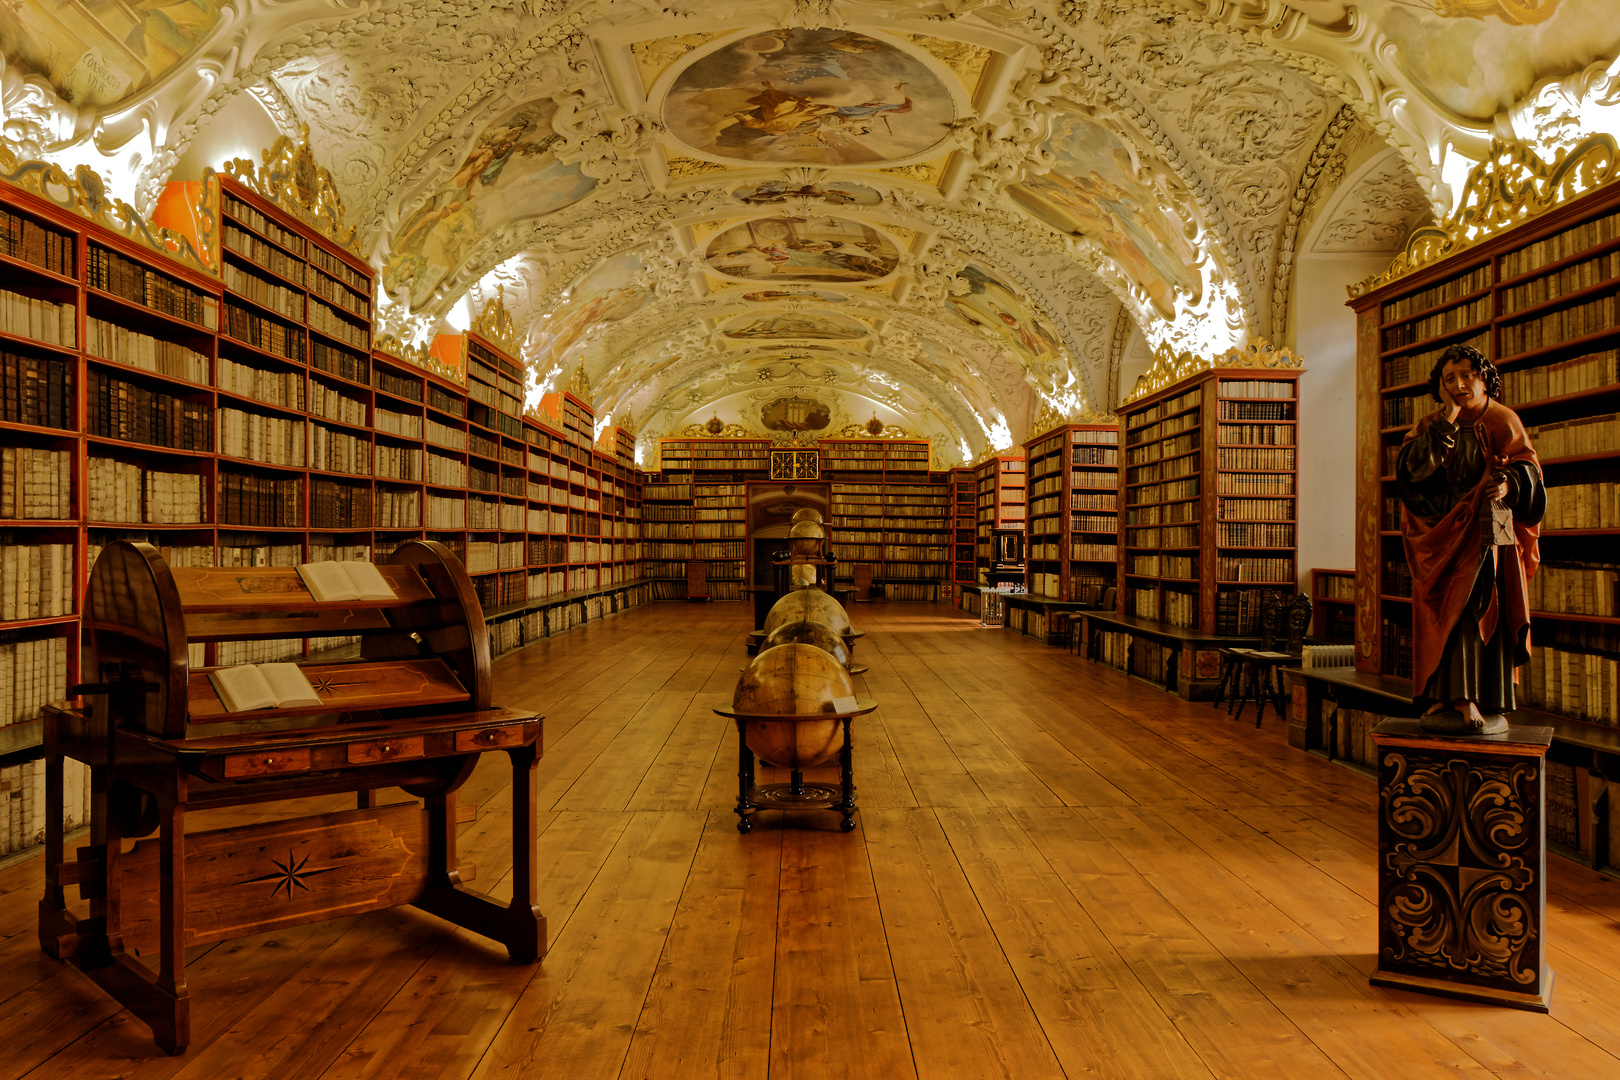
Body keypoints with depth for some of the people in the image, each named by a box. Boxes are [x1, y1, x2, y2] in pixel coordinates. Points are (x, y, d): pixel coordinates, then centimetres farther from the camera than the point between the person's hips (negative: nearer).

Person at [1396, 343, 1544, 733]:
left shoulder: (1503, 421, 9)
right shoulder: (1431, 426, 9)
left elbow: (1528, 469, 1)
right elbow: (1413, 467, -9)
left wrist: (1508, 484, -22)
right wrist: (1448, 419, -13)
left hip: (1487, 535, -1)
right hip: (1442, 534, 1)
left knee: (1482, 610, -9)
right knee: (1445, 613, -7)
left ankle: (1487, 703, -8)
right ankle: (1442, 698, -9)